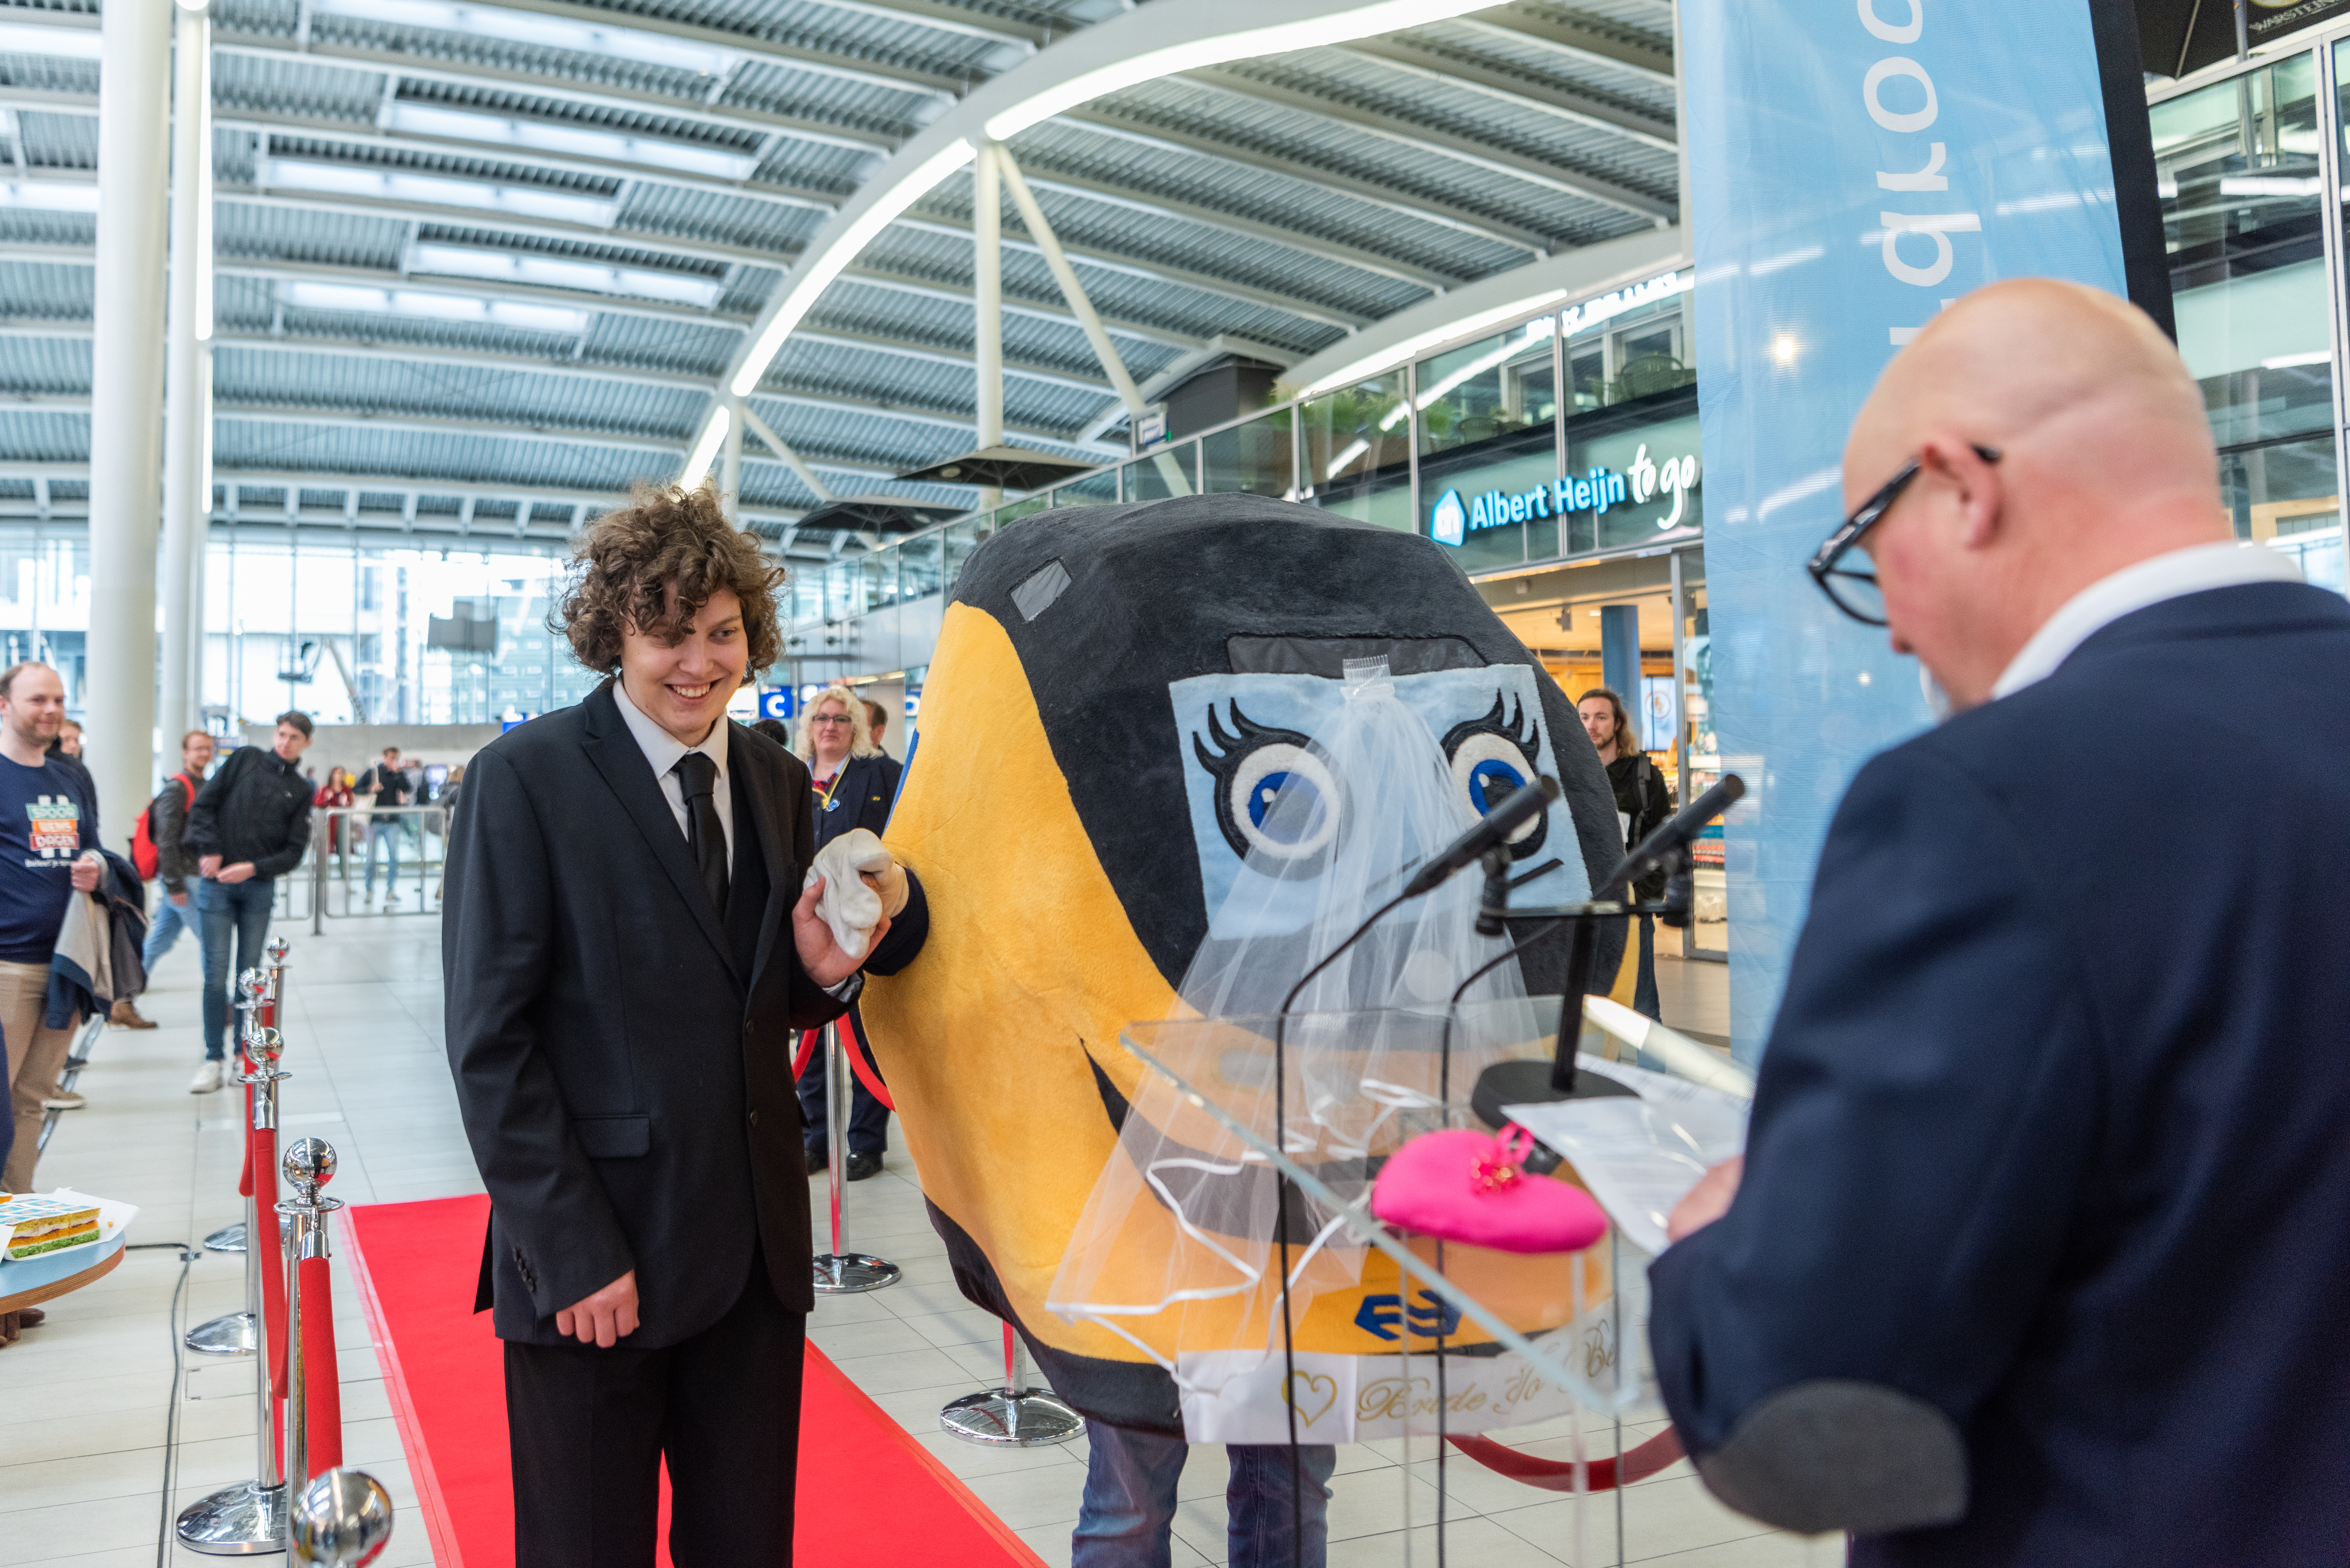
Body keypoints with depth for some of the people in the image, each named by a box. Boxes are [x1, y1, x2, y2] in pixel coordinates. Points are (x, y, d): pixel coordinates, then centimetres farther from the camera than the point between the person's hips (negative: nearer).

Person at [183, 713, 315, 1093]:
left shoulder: (301, 791, 8)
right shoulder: (246, 759, 5)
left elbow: (294, 851, 2)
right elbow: (204, 803, 1)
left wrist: (254, 868, -12)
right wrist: (210, 850, -10)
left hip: (260, 887, 2)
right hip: (217, 881, -2)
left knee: (250, 974, 5)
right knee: (217, 975, -3)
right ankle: (214, 1060, 5)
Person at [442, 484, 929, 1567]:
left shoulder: (780, 780, 7)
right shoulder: (526, 778, -9)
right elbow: (489, 1042, -11)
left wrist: (821, 970, -8)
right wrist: (571, 1252, -14)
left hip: (758, 1251, 5)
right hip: (590, 1258, -5)